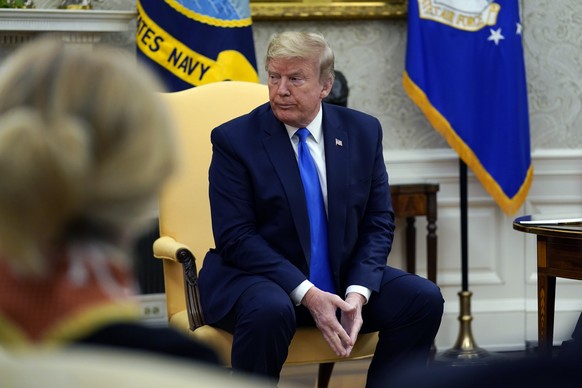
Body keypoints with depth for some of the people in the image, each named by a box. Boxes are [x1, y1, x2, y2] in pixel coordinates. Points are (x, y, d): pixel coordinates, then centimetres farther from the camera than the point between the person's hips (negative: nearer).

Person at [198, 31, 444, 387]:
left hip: (344, 276, 4)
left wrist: (358, 292, -14)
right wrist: (306, 294, -24)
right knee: (269, 311, -37)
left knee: (424, 298, -16)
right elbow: (235, 237, -14)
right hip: (257, 278, -4)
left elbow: (379, 223, 4)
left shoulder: (363, 131, 3)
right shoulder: (234, 139, -8)